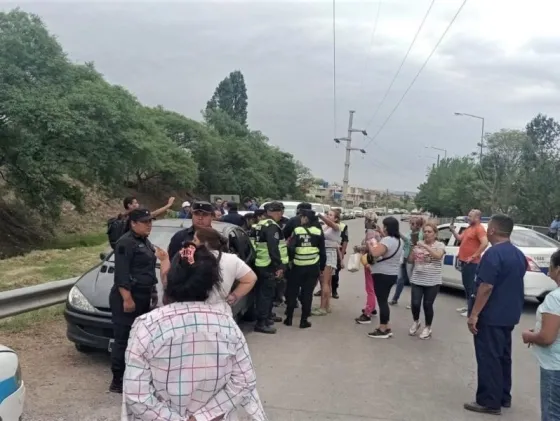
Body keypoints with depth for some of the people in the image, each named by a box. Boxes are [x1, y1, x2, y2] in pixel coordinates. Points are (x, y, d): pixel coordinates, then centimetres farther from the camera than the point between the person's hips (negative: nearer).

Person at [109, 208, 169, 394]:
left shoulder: (145, 242, 15)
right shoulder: (126, 243, -14)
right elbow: (121, 274, -20)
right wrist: (127, 299, -24)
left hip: (143, 297, 10)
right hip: (127, 297, -10)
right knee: (123, 340, -4)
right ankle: (118, 382, 4)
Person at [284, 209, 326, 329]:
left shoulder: (297, 231, -5)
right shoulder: (318, 232, 2)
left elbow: (290, 248, -13)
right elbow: (322, 252, 6)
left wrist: (291, 259, 6)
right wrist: (322, 267, 16)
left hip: (298, 266, -1)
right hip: (313, 267, 1)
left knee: (292, 291, 12)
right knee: (307, 293, 6)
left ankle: (289, 318, 16)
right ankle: (304, 320, 8)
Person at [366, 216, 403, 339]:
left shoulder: (387, 240, -21)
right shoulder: (399, 240, 10)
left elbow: (375, 253, -30)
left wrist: (370, 245, -11)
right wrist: (382, 235, 21)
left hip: (382, 274, -10)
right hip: (392, 274, 10)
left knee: (382, 302, -3)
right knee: (384, 301, 17)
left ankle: (383, 330, 2)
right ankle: (386, 328, 22)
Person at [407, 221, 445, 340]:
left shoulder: (440, 245, -3)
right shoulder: (419, 244, 6)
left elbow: (438, 256, -24)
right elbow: (410, 260, 8)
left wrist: (425, 246, -28)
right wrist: (413, 248, -9)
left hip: (432, 282, -3)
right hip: (417, 280, 3)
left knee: (427, 305, 1)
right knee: (415, 303, -3)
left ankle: (428, 328, 21)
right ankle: (416, 322, 25)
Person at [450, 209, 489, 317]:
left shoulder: (479, 228, -15)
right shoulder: (469, 228, 15)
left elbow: (485, 243, -27)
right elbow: (460, 238, 22)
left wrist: (474, 256, -24)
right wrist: (453, 230, 5)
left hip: (471, 262, -10)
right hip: (464, 261, 10)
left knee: (470, 285, -5)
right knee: (466, 284, 16)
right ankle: (468, 305, 25)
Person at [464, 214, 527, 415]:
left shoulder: (493, 254, -20)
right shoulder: (519, 255, 10)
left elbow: (486, 287, -24)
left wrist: (474, 314, -20)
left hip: (491, 315, -9)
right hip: (509, 315, 9)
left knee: (488, 358, -1)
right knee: (503, 356, 17)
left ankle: (490, 402, 5)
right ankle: (504, 397, 26)